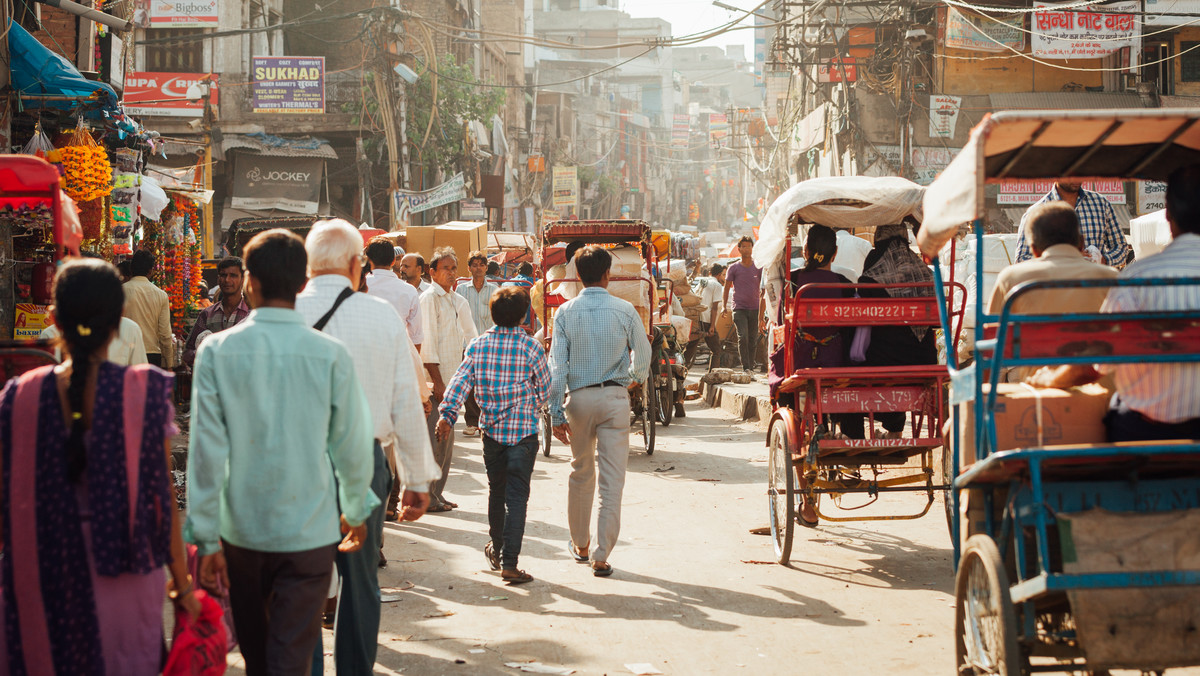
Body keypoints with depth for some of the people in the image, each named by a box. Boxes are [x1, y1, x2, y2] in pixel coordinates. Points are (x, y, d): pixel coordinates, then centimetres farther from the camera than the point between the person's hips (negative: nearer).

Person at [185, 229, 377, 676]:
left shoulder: (217, 351, -8)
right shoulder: (330, 355, -9)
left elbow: (207, 450, -9)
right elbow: (351, 446, -1)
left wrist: (205, 538, -2)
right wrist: (356, 511, 17)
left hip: (241, 531, 2)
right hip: (309, 533, -1)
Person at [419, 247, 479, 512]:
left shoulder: (457, 300, 14)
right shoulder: (429, 298, -9)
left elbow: (470, 335, 22)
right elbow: (427, 342, -14)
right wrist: (437, 381, -17)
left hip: (452, 378, 8)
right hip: (434, 380, -8)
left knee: (446, 440, 11)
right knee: (434, 439, -6)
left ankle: (437, 494, 18)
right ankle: (427, 497, 0)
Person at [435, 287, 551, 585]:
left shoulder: (478, 345, 0)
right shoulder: (531, 346, -7)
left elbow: (460, 381, -7)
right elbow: (544, 388, 3)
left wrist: (446, 414, -8)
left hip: (491, 428, 4)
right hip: (524, 430, -4)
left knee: (496, 490, 20)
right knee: (516, 496, -4)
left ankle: (496, 549, 37)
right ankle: (509, 563, -9)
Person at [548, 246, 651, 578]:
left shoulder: (565, 312, -4)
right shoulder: (625, 310, -5)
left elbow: (557, 366, -6)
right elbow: (643, 357, 3)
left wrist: (556, 413, -3)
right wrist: (635, 377, 25)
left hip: (579, 397, 2)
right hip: (615, 397, -2)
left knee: (581, 473, 18)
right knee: (612, 479, 0)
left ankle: (580, 544, 31)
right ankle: (602, 556, -5)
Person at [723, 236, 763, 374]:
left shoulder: (758, 267, 7)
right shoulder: (733, 268, 4)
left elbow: (763, 290, 10)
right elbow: (726, 289, 8)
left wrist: (762, 310, 3)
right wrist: (724, 307, -2)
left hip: (755, 309, 2)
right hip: (739, 308, -2)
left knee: (753, 340, 5)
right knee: (743, 337, -16)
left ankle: (751, 367, 14)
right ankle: (745, 367, -16)